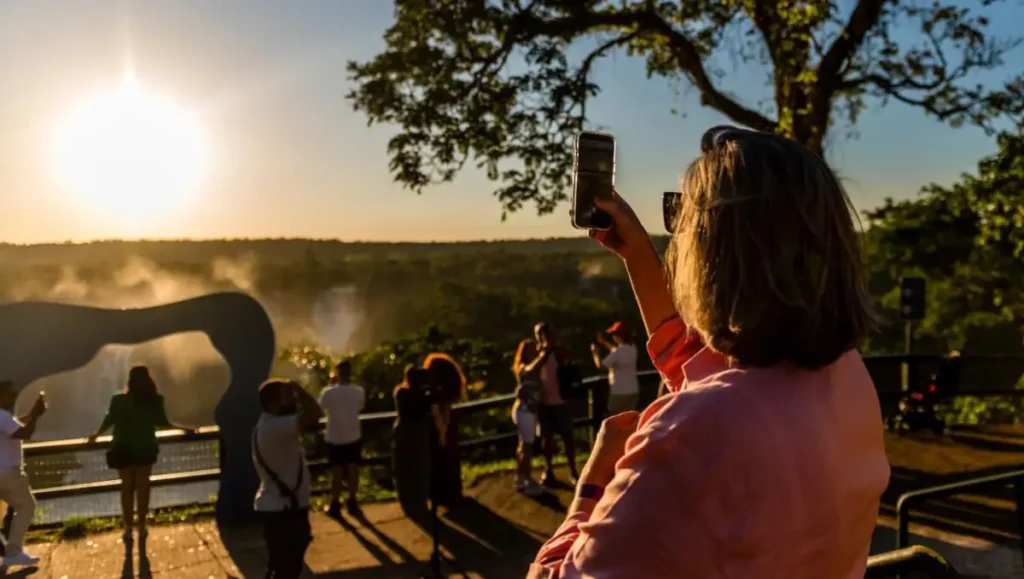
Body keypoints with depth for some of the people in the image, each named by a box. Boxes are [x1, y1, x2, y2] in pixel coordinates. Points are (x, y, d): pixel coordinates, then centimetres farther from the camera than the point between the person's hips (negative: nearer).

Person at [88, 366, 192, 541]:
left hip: (124, 450, -1)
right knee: (142, 486, 10)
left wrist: (96, 434, 13)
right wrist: (183, 428, 12)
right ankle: (141, 527, 13)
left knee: (127, 487, 10)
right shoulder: (154, 400, -8)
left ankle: (128, 528, 10)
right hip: (146, 449, 1)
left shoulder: (120, 400, -11)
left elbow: (109, 420, -6)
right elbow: (161, 423, -3)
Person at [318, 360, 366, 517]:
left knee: (336, 471, 8)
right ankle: (352, 502, 22)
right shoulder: (359, 392, -11)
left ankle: (335, 505, 17)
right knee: (353, 469, 13)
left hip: (335, 438, -2)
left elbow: (321, 407, 1)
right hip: (354, 437, 2)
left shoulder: (328, 392, -18)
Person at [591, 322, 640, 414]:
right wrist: (603, 342, 25)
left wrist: (595, 352, 4)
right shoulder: (632, 348, 2)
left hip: (619, 392, -7)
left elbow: (600, 365, -13)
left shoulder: (617, 353, -22)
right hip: (633, 390, 8)